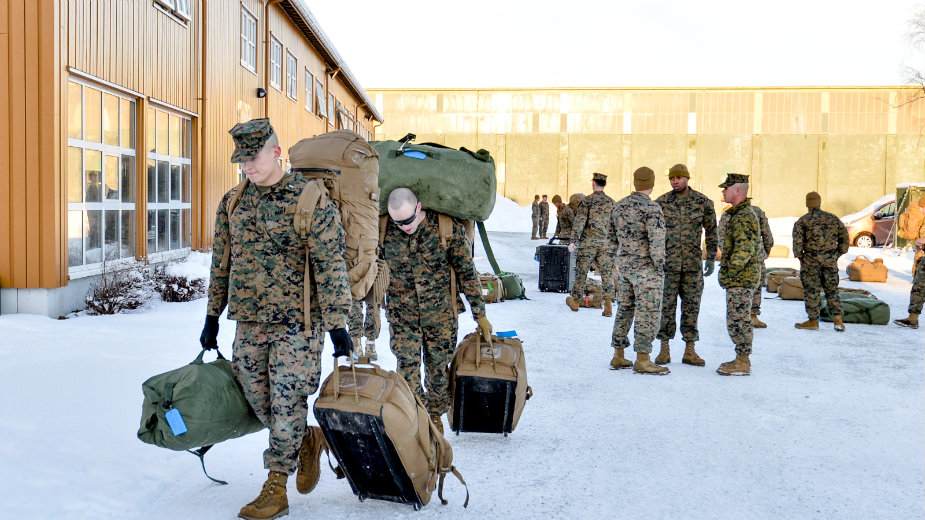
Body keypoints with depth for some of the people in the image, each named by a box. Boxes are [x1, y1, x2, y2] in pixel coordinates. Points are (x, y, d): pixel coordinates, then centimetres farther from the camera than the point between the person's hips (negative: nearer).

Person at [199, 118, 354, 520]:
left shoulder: (310, 200, -10)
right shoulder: (232, 202, 8)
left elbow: (331, 267, -12)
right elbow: (221, 263, 16)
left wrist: (337, 325, -14)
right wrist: (212, 317, 17)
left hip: (296, 323, -6)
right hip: (248, 322, 6)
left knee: (286, 403, -1)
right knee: (258, 400, 11)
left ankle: (276, 487, 12)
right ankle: (308, 440, 36)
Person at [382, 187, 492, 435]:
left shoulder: (449, 228, -14)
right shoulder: (384, 229, -10)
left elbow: (467, 272, -5)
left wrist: (480, 315, -3)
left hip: (440, 311, 0)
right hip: (402, 312, 1)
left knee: (438, 366, 10)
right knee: (408, 367, -6)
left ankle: (435, 414, 32)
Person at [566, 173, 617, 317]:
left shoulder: (587, 200, -4)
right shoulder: (611, 202, 8)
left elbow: (579, 221, -12)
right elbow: (616, 224, 11)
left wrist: (573, 240, -13)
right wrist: (616, 243, 19)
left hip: (588, 243, -3)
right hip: (607, 244, 3)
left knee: (581, 272, 9)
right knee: (607, 273, 3)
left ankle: (575, 301, 23)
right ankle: (608, 306, -7)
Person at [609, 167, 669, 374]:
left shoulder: (619, 205, 7)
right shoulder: (651, 208, -15)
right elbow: (657, 241, -22)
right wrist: (660, 265, -11)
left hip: (624, 265, 7)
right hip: (646, 267, -7)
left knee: (624, 310, 14)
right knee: (648, 313, -1)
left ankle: (618, 357, 19)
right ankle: (642, 360, 1)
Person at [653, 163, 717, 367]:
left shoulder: (703, 202, 2)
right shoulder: (661, 202, 1)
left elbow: (711, 231, 9)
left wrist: (711, 258, 4)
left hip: (693, 264, 1)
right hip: (667, 264, 0)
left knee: (691, 306, 5)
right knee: (666, 306, 2)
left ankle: (690, 351, 13)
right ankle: (664, 350, 11)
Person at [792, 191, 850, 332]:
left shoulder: (802, 221, -3)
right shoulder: (833, 218, 10)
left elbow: (797, 241, -13)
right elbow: (844, 237, 10)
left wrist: (799, 256, -1)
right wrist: (837, 254, 15)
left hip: (811, 259, -4)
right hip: (831, 260, 4)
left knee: (812, 290, 3)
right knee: (832, 290, 11)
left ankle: (813, 321, 7)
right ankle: (838, 320, 4)